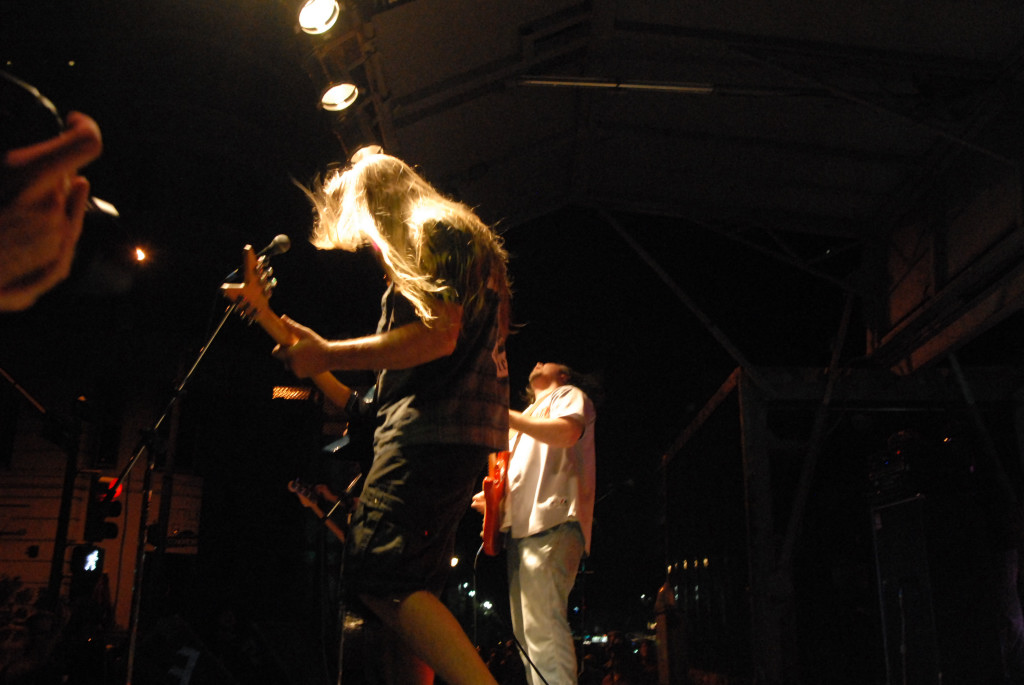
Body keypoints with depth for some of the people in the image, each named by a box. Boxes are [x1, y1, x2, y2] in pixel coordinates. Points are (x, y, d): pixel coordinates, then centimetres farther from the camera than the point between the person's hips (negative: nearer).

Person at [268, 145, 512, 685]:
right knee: (410, 590, 10)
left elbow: (438, 337, -18)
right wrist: (349, 401, 26)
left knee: (378, 578, -17)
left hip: (432, 431, -11)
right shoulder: (459, 241, 27)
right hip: (460, 433, 11)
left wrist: (328, 356, -12)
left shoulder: (434, 233, -3)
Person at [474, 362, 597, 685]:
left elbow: (566, 432, -10)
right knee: (526, 632, 3)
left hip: (551, 519, -9)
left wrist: (503, 414, -7)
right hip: (519, 525, 9)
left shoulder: (568, 395, 14)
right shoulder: (530, 417, 38)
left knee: (541, 625, -22)